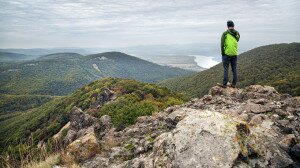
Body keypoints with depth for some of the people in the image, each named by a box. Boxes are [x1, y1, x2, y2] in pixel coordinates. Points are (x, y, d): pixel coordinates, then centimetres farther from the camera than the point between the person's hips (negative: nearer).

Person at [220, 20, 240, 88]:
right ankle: (234, 84, 14)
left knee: (226, 69, 0)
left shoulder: (225, 33, -9)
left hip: (227, 54, -4)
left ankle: (224, 84, 1)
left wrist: (222, 53, -1)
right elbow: (237, 41, 15)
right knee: (234, 69, 9)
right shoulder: (237, 33, 4)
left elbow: (222, 44, -9)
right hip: (234, 54, 4)